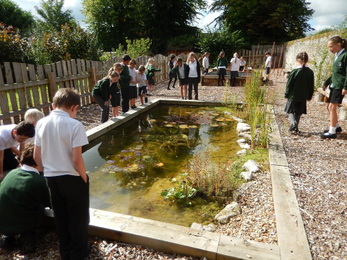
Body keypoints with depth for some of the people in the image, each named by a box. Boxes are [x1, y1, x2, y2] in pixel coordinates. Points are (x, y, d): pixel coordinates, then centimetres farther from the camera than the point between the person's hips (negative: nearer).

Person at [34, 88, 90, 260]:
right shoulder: (75, 125, -19)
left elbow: (36, 156, 2)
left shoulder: (41, 123, -3)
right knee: (78, 218, 15)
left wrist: (47, 172, 17)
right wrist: (84, 178, -6)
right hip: (73, 179, -5)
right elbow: (76, 158, -22)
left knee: (60, 218, 22)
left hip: (52, 178, 5)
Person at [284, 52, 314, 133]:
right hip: (303, 97, 4)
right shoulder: (310, 72, 1)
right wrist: (309, 96, 16)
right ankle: (296, 127, 19)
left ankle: (294, 122, -16)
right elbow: (311, 86, 7)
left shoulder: (295, 71, -13)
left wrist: (286, 94, 0)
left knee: (291, 110, 8)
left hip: (293, 96, -4)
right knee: (298, 112, 14)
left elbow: (289, 84, -10)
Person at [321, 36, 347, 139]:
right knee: (330, 107, 13)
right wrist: (326, 83, 21)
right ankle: (336, 127, 29)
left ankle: (332, 132, -3)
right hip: (333, 85, 9)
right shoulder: (337, 56, 15)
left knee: (332, 107, -9)